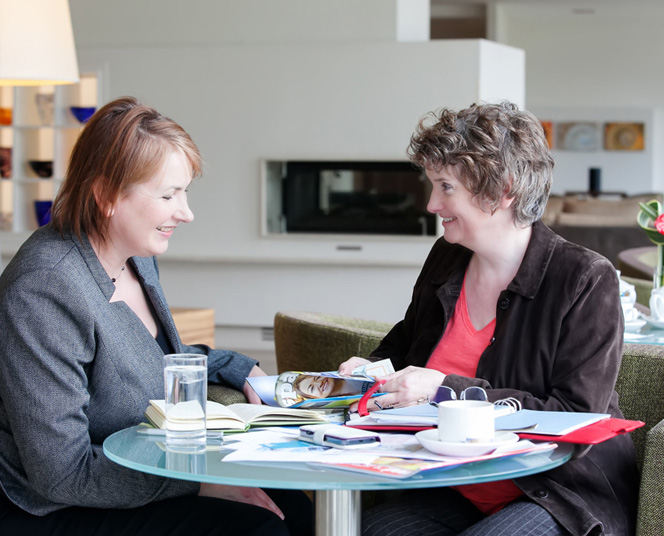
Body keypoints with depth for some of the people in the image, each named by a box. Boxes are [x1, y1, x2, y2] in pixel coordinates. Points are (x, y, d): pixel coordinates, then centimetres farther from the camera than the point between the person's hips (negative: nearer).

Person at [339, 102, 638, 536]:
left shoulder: (587, 280, -13)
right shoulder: (445, 258, 8)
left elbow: (574, 422, -21)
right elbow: (407, 340, 29)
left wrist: (447, 390, -23)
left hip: (564, 500, -6)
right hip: (461, 496, 6)